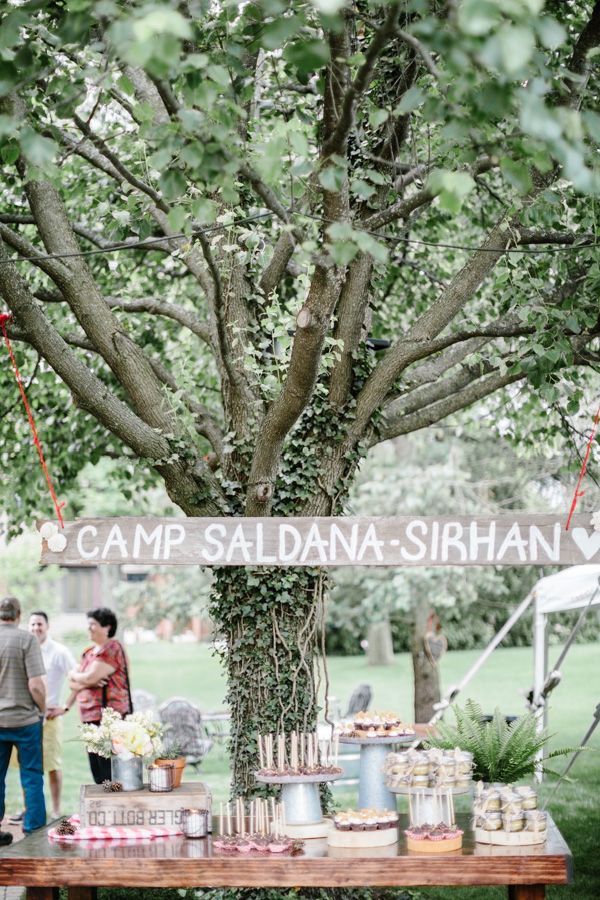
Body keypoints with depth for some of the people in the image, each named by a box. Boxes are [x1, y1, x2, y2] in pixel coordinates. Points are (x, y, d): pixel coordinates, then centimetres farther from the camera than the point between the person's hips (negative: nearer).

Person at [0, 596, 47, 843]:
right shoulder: (26, 640, -12)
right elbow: (36, 685, -16)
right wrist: (42, 710, 1)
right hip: (25, 719, -3)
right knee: (32, 776, 8)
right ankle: (34, 829, 11)